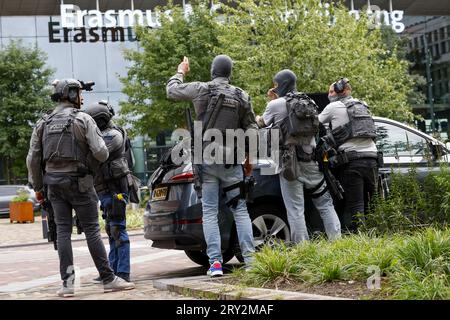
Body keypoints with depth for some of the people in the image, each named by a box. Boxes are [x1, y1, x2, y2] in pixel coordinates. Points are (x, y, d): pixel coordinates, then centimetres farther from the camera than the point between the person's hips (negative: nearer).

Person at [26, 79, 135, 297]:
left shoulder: (43, 124, 8)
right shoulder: (83, 120, -6)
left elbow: (33, 159, 6)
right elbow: (101, 153, -13)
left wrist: (37, 187, 15)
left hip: (54, 182, 4)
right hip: (78, 182, -4)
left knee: (63, 231, 6)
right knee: (92, 230, -1)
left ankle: (67, 283, 1)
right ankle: (108, 279, 3)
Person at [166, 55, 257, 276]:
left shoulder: (201, 90, -5)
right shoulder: (242, 96, 2)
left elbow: (172, 91, 10)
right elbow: (251, 128, 7)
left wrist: (180, 72, 28)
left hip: (207, 160, -1)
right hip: (231, 161, 1)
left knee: (209, 212, 2)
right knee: (240, 210, 7)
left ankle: (215, 262, -4)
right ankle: (249, 258, 1)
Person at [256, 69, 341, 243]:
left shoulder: (276, 105, -4)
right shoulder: (309, 102, 11)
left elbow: (262, 124, 13)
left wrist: (257, 118, 35)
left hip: (290, 162, -5)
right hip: (311, 161, 5)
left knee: (295, 209, -3)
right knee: (325, 204, 10)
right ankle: (337, 240, 3)